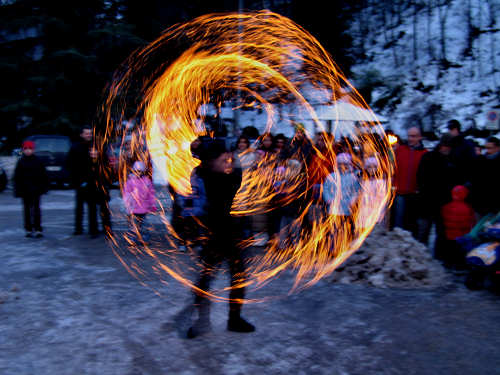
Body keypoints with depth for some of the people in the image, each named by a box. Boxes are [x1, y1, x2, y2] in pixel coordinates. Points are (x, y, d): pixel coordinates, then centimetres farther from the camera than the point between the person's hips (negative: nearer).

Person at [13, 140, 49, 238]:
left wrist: (44, 187, 0)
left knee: (36, 209, -3)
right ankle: (28, 229, 15)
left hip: (35, 189, -2)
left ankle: (37, 229, -2)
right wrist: (18, 190, -2)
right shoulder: (21, 162, 2)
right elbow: (17, 177, 3)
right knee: (27, 210, 8)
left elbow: (43, 175, 2)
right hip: (25, 190, 2)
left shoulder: (37, 161, -1)